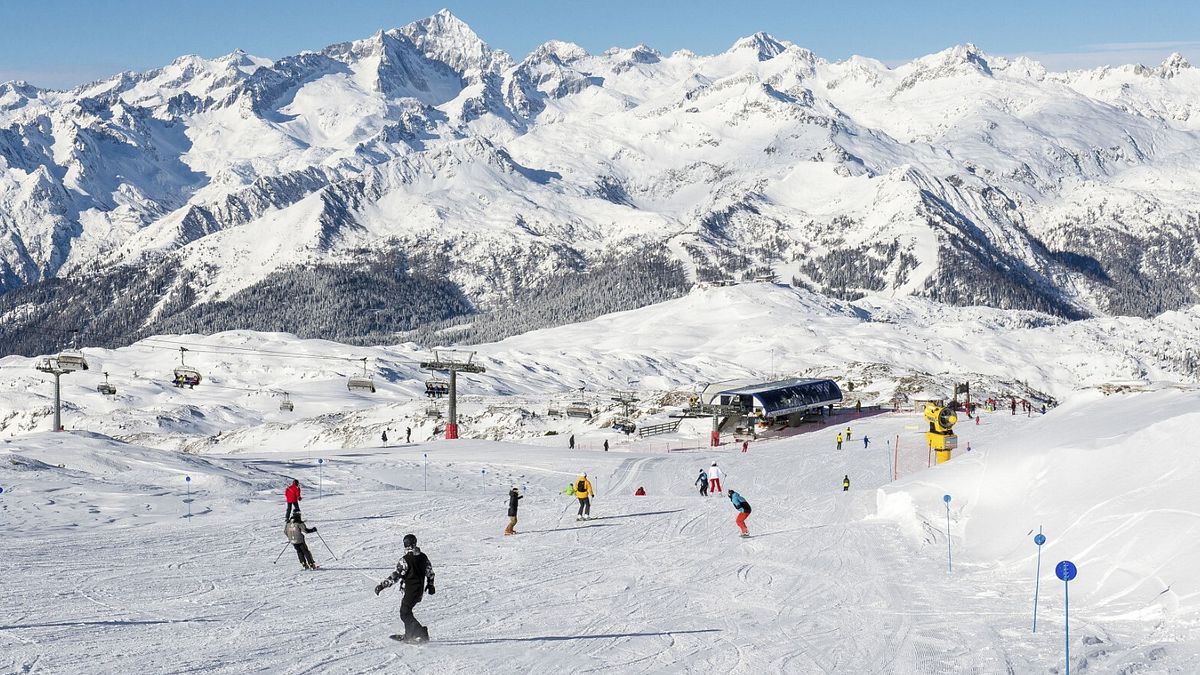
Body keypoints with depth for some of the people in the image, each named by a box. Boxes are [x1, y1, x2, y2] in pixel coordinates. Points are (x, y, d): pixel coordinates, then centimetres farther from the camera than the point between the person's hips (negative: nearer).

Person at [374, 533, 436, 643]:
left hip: (410, 592, -8)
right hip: (420, 591, 8)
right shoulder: (423, 557, 3)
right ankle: (409, 636, 25)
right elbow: (430, 572, 16)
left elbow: (396, 576, -23)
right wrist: (430, 585, 33)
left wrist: (382, 585, -20)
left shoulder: (405, 560, -19)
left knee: (405, 614, 2)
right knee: (406, 611, 22)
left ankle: (422, 635, -9)